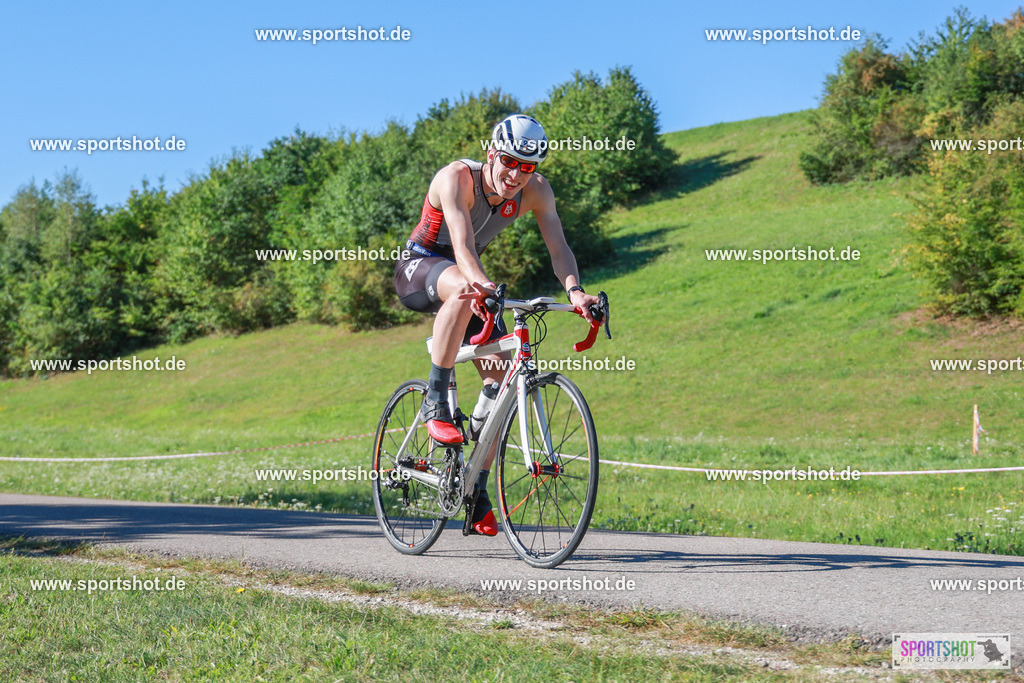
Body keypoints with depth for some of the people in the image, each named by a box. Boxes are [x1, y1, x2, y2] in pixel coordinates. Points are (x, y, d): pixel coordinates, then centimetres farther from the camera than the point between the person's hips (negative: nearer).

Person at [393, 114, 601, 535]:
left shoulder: (536, 190, -14)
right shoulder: (457, 178, -28)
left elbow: (558, 246, -24)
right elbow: (463, 244, -42)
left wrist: (574, 292, -43)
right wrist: (482, 284, -61)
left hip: (464, 272, 6)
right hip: (418, 268, -5)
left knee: (500, 375, -8)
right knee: (463, 291, -41)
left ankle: (478, 491, 2)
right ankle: (435, 402, -31)